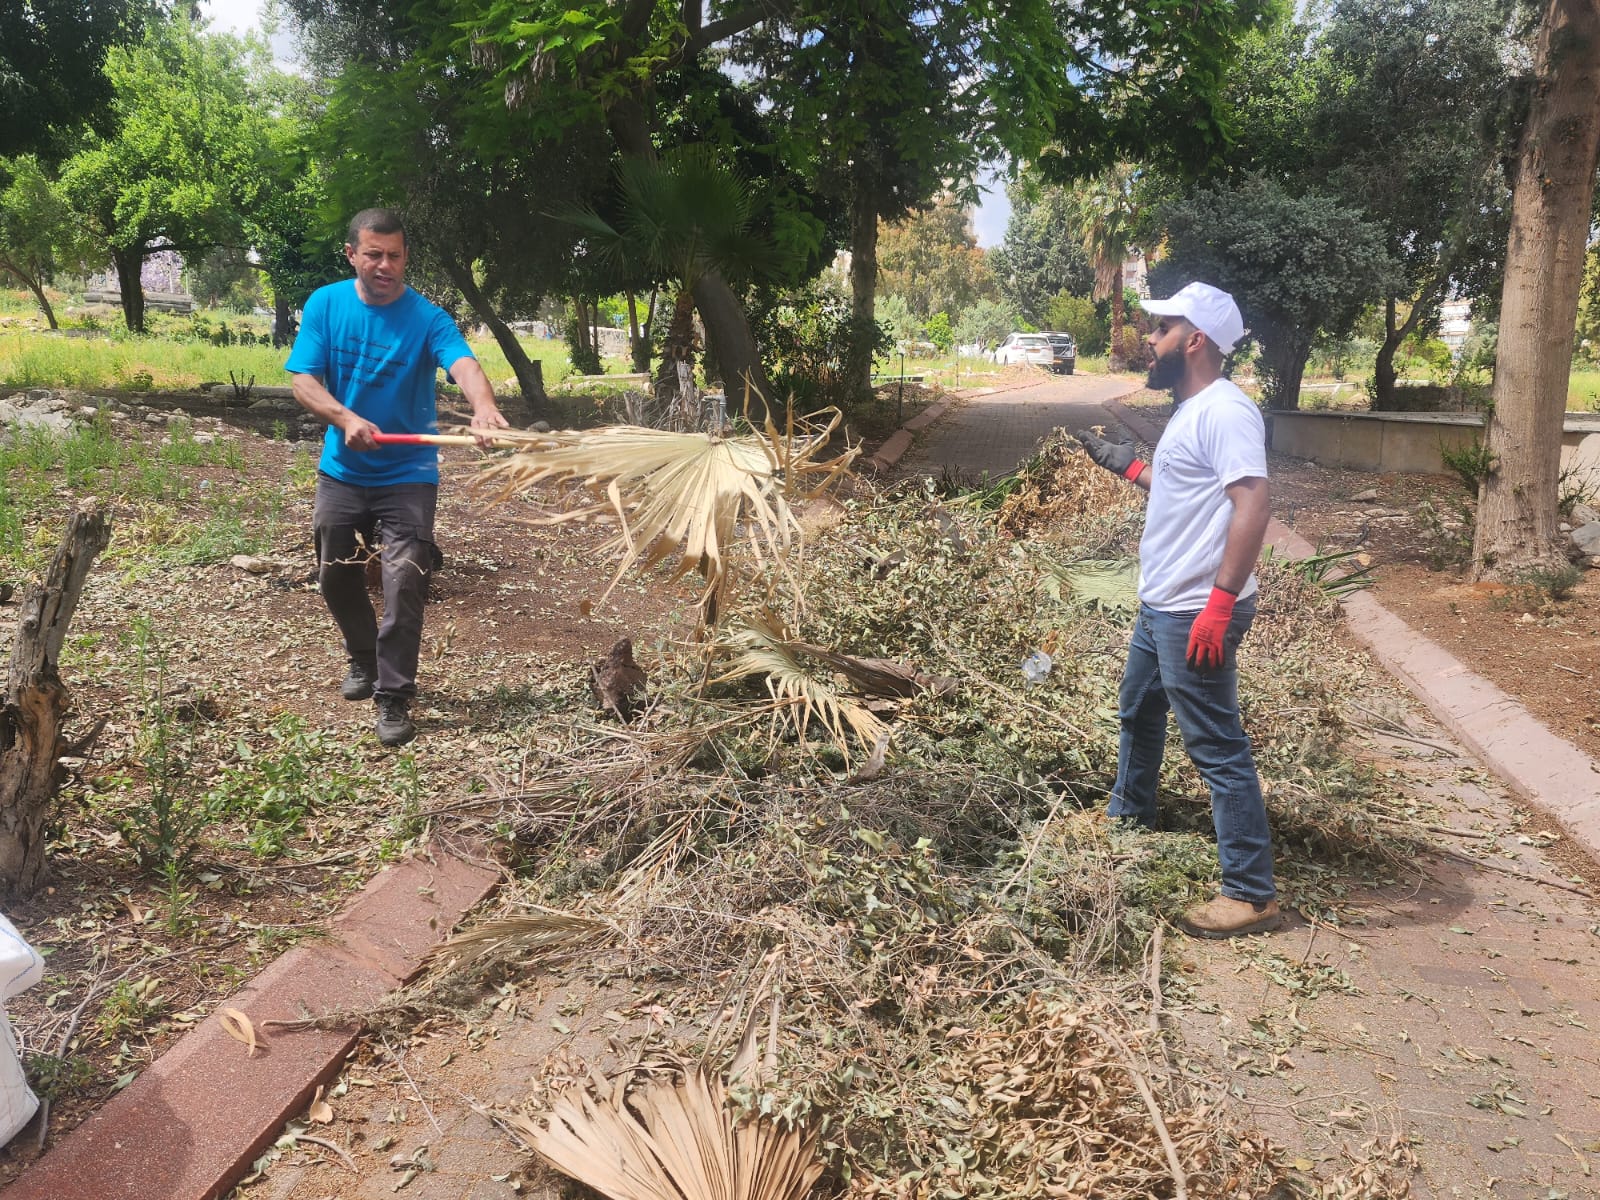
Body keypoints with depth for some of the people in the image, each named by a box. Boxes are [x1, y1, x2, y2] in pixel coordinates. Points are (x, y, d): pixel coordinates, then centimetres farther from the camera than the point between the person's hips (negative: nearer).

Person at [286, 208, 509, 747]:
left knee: (404, 581, -12)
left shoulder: (427, 317, -13)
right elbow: (303, 381, -9)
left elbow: (464, 364, -32)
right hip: (342, 470, 4)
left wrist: (483, 405, -55)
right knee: (336, 578, 16)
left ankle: (394, 698, -1)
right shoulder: (324, 305, -4)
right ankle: (364, 659, 41)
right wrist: (346, 419, -29)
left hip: (406, 474, -3)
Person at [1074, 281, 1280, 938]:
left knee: (1218, 749, -5)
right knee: (1138, 711, 27)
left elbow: (1251, 504, -28)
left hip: (1196, 615, -11)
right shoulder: (1190, 411, 13)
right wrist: (1127, 464, 28)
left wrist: (1220, 603, -32)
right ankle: (1129, 817, 50)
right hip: (1159, 608, 11)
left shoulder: (1225, 410, -19)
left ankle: (1251, 894, 4)